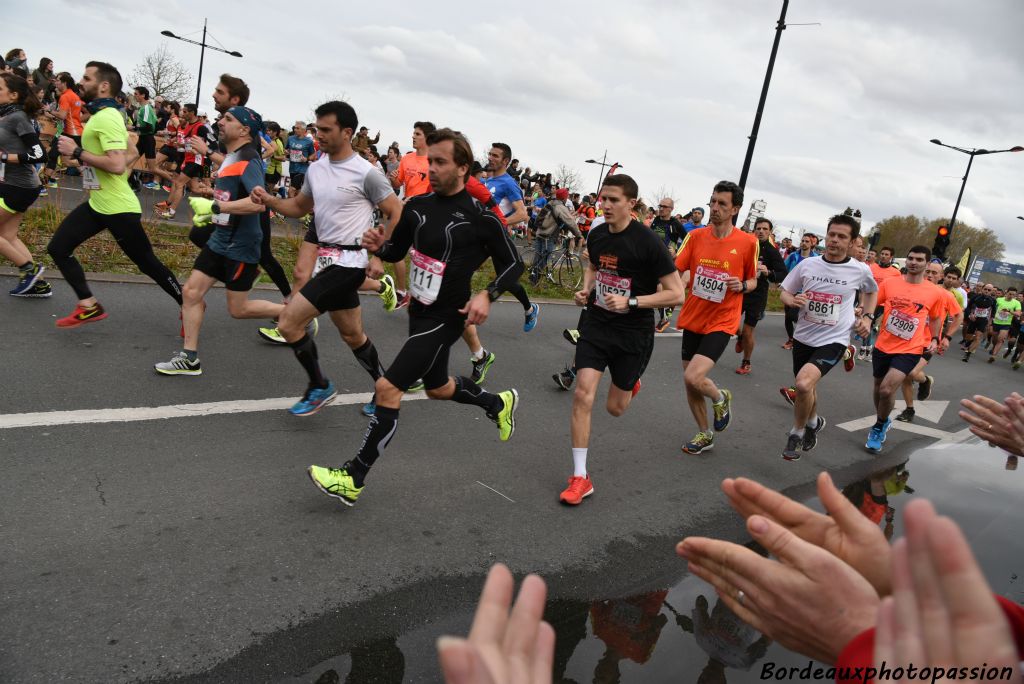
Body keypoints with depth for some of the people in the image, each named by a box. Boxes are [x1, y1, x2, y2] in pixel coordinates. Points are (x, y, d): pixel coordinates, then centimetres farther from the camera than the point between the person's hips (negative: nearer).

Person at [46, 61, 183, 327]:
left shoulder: (107, 118, -18)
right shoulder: (102, 115, 13)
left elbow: (117, 165, -29)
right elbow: (133, 153, 23)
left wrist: (77, 152, -20)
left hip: (118, 207, -10)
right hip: (96, 203, 10)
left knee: (147, 263, -2)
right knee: (58, 248, 6)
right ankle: (89, 307, 10)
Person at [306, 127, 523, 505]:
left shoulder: (480, 217, -15)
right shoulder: (418, 205, 2)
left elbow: (513, 264, -6)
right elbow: (397, 251, 13)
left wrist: (487, 295, -22)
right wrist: (379, 245, -10)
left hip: (444, 318, -8)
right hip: (420, 311, 8)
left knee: (387, 388, -12)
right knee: (438, 388, 25)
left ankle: (353, 479, 0)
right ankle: (499, 403, 51)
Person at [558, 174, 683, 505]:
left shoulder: (648, 242, -18)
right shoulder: (596, 234, -1)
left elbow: (676, 294, -17)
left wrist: (631, 302, -26)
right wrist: (585, 290, 1)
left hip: (633, 332, -3)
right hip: (597, 323, 4)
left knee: (615, 408, 10)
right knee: (583, 395, -12)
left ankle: (630, 384, 50)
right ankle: (580, 478, -1)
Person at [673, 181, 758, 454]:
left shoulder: (748, 242, -6)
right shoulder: (695, 236, 0)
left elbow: (753, 281, 7)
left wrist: (742, 285, -14)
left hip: (721, 322, -4)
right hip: (693, 319, 4)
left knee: (693, 377, -20)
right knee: (689, 382, 10)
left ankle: (720, 398, 16)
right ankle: (704, 434, 33)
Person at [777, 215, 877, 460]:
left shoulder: (860, 270, -5)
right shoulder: (807, 264, -4)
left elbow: (871, 291, 17)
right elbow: (785, 292, 6)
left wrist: (867, 317, 4)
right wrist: (792, 300, -16)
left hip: (833, 340, -3)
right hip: (803, 337, 4)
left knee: (804, 383, -26)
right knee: (807, 387, 20)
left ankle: (797, 433, 0)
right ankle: (813, 422, 53)